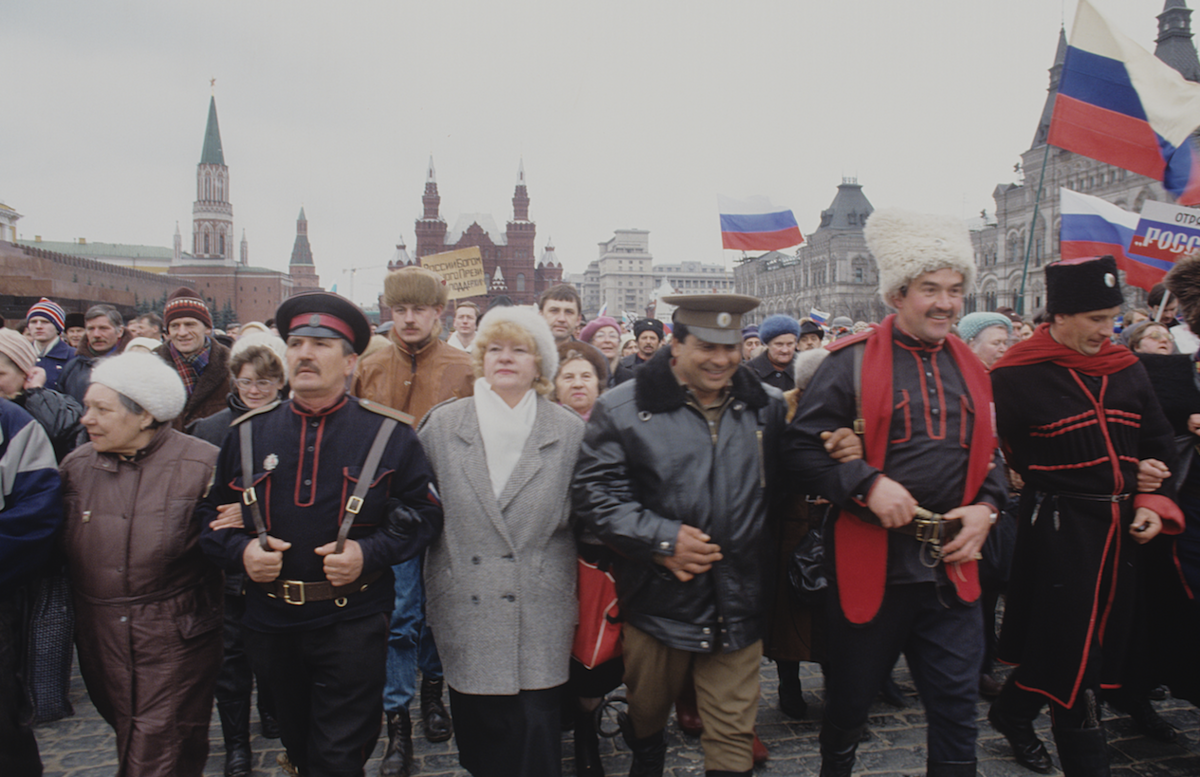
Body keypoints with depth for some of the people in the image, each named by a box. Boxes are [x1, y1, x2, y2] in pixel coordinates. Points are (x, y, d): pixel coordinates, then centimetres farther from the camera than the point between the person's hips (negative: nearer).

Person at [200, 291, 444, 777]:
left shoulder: (390, 434, -4)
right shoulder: (249, 432, 5)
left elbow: (423, 512, -2)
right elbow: (212, 513, 11)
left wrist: (370, 553, -16)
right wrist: (239, 551, -9)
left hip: (352, 625, -3)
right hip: (270, 623, 4)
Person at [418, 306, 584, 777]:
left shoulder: (569, 431, 2)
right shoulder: (441, 424, 4)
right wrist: (433, 596, 6)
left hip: (541, 612, -1)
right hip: (464, 610, 1)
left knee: (537, 735, 1)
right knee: (478, 734, 9)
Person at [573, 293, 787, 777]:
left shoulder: (768, 408, 5)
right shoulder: (622, 409, -6)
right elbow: (594, 492, -9)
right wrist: (661, 540, -16)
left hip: (738, 604, 2)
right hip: (659, 599, -1)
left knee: (733, 736, 8)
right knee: (647, 713, 21)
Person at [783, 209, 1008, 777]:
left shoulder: (969, 367, 10)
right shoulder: (853, 362, -8)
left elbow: (988, 453, 19)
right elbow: (801, 446, -11)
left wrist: (986, 506, 1)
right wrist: (868, 484, -22)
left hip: (952, 563, 4)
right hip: (870, 563, -4)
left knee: (957, 703, 9)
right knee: (851, 696, 14)